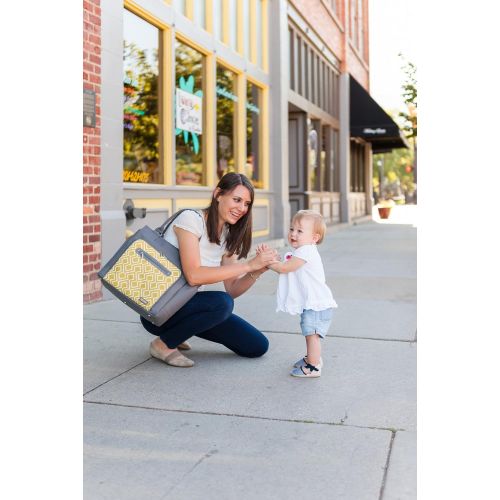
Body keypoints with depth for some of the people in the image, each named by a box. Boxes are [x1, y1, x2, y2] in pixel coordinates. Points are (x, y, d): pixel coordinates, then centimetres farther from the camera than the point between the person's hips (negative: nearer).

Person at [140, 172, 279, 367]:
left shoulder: (227, 236, 7)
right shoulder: (190, 219, -17)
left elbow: (231, 289, 2)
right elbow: (194, 276, -29)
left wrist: (258, 271, -17)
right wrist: (249, 265, -27)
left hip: (189, 305, 8)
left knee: (258, 346, 1)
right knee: (222, 303, -34)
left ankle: (176, 331, 14)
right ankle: (163, 344, -9)